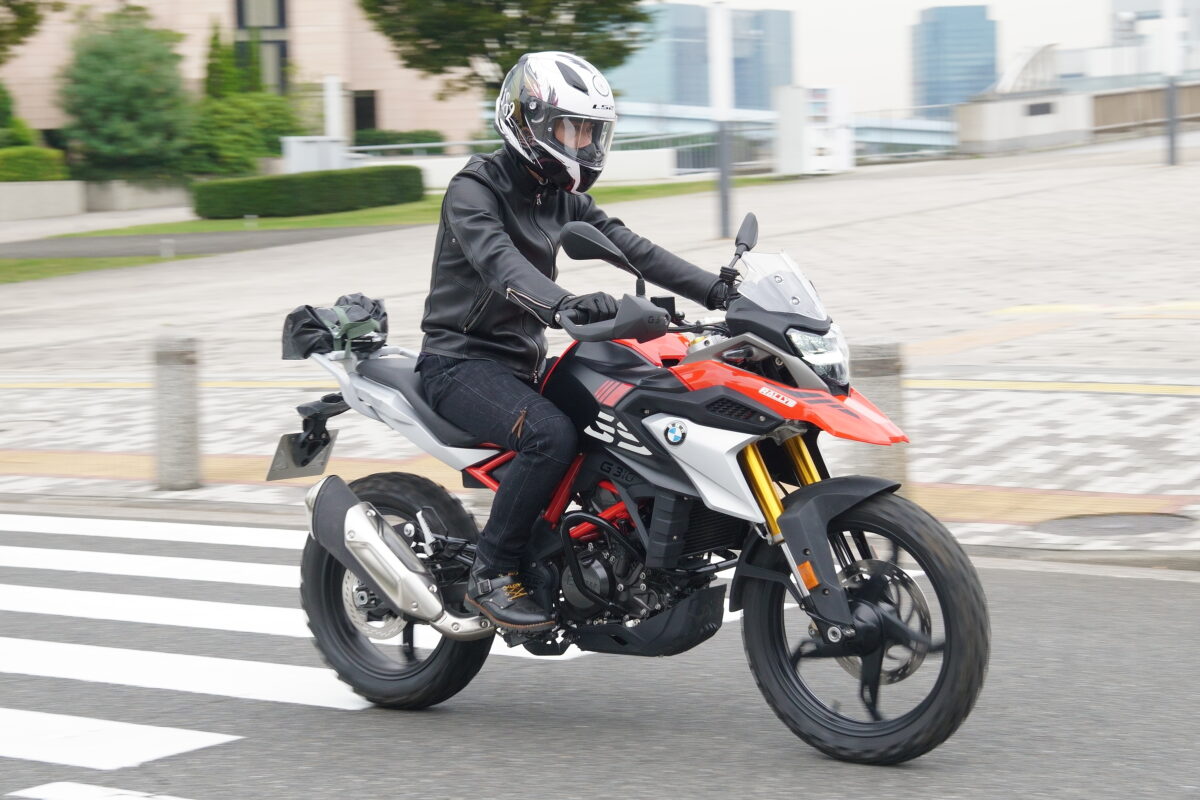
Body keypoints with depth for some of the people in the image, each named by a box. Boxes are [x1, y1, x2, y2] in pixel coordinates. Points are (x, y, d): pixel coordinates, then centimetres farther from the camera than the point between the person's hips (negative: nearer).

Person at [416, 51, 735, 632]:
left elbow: (632, 249, 5)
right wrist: (562, 305, -51)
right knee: (553, 436, -33)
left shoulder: (564, 199, 12)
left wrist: (718, 291, -8)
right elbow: (498, 261, -32)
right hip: (461, 361, -8)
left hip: (523, 362, 8)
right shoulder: (474, 190, -13)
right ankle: (491, 576, -22)